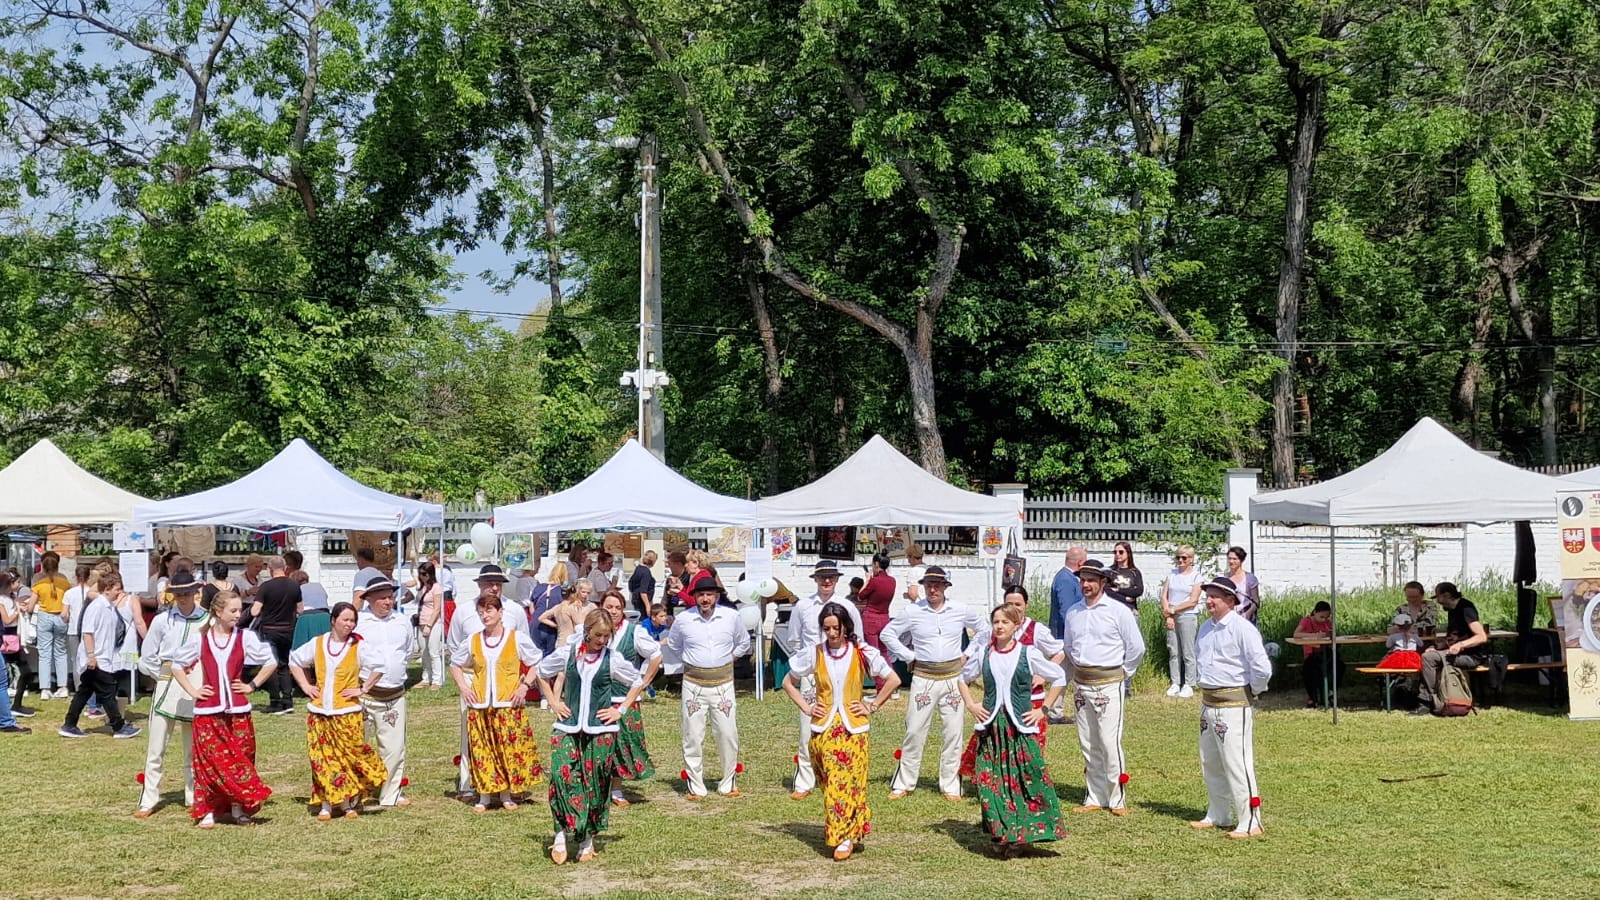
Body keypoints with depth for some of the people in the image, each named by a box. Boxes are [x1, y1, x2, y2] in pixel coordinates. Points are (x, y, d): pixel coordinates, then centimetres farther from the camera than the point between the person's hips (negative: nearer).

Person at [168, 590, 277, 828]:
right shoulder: (201, 639, 2)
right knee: (210, 761, 0)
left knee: (240, 759, 3)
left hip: (237, 710, 0)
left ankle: (239, 809, 13)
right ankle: (207, 811, 7)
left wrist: (252, 686, 3)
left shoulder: (245, 638, 1)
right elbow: (177, 664, 13)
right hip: (208, 711, 0)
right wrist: (192, 690, 5)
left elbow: (271, 661, 9)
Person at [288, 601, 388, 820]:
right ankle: (326, 805, 8)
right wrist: (305, 685, 11)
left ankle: (350, 803, 9)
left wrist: (363, 689, -6)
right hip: (319, 712, 2)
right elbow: (294, 660, 20)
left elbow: (380, 666, -5)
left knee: (351, 756, -3)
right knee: (323, 759, 2)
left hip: (347, 713, -2)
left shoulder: (358, 646, -1)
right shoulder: (317, 644, 7)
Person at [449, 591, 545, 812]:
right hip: (479, 706, 2)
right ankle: (483, 797, 12)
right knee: (482, 751, 3)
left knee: (509, 749, -1)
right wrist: (463, 688, 7)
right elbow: (455, 664, 21)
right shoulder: (472, 641, 8)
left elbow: (537, 664, 4)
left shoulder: (517, 638, 0)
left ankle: (506, 796, 11)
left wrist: (525, 686, -6)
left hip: (509, 705, -2)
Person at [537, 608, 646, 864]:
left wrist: (621, 709, 4)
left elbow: (638, 682, 12)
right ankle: (562, 832, -8)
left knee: (595, 784, 4)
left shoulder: (614, 659, -2)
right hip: (567, 727, 0)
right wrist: (553, 702, 8)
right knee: (562, 776, -16)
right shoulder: (566, 653, -1)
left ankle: (587, 839, 17)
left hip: (601, 730, 0)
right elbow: (541, 672, 16)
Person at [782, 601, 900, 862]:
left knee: (849, 780, -8)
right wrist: (806, 707, 5)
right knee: (830, 783, 1)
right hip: (823, 729, 2)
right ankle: (835, 829, 16)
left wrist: (872, 706, 1)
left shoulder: (862, 654, -1)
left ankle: (845, 837, -6)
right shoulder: (814, 654, 3)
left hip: (853, 729, -2)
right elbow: (788, 682, 15)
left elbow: (893, 680, 5)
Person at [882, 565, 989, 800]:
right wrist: (908, 656, 1)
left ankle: (951, 785, 12)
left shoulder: (961, 611, 2)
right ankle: (903, 783, 8)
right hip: (923, 677, -1)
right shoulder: (913, 613, -2)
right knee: (914, 730, -1)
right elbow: (887, 634, 6)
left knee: (953, 732, 3)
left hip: (953, 677, 1)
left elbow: (984, 631, 17)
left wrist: (967, 654, 8)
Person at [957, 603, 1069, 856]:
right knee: (992, 782, -3)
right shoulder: (983, 654, 7)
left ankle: (1022, 832, 0)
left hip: (1021, 727, -2)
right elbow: (963, 679, 23)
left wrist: (1043, 710, 3)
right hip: (991, 727, 2)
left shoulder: (1028, 654, 0)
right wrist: (971, 705, 8)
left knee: (1028, 778, -7)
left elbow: (1059, 678, 9)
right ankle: (1002, 834, 3)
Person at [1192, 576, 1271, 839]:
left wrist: (1254, 689, -5)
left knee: (1237, 765, -8)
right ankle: (1218, 816, 30)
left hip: (1233, 705, -9)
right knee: (1210, 765, 17)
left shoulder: (1242, 629, -16)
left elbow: (1262, 668, -20)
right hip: (1208, 703, 9)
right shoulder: (1206, 628, 9)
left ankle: (1250, 823, -2)